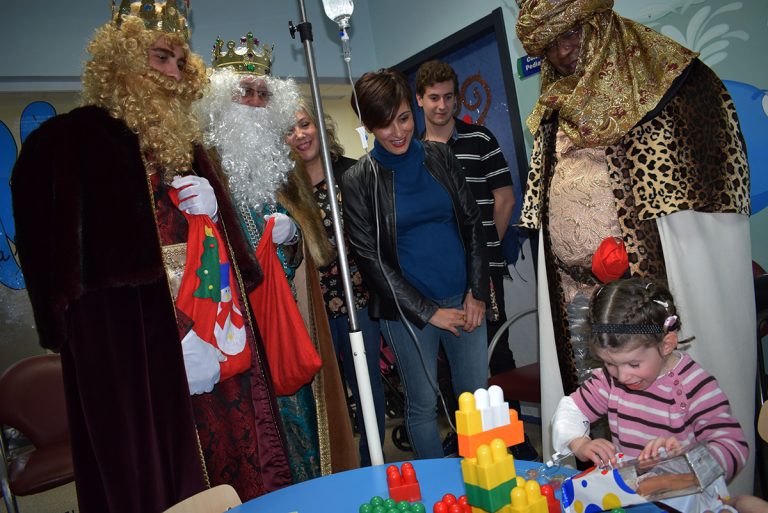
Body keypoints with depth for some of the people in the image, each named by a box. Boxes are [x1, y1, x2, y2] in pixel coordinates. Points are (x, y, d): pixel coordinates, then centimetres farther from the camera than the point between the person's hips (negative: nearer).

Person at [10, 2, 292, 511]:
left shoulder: (183, 140, 20)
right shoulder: (71, 138, 0)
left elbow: (228, 233, 26)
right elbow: (62, 251, -6)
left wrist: (213, 206, 2)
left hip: (215, 330, 6)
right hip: (132, 341, -6)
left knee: (236, 461, 9)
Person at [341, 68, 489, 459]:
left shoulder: (440, 157, 5)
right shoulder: (358, 180, -6)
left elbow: (472, 223, 7)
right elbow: (369, 257, -7)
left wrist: (477, 291, -2)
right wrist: (427, 311, -9)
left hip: (464, 298, 3)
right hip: (406, 309, -3)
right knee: (422, 405, 9)